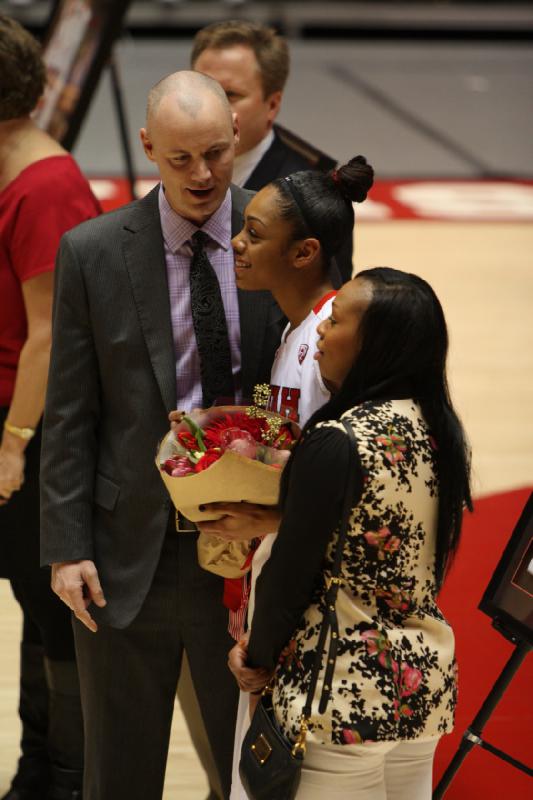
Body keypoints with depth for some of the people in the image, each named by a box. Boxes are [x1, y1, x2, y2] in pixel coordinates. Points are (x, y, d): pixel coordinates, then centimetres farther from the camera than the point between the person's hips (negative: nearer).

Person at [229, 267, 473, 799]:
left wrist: (258, 657, 1)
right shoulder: (439, 430, 4)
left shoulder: (337, 441, -19)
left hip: (345, 695, -7)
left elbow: (291, 570, -15)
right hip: (427, 682, 8)